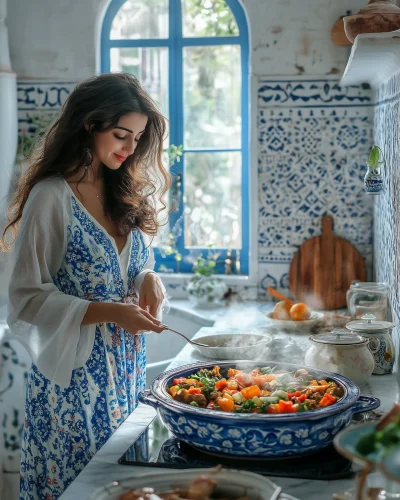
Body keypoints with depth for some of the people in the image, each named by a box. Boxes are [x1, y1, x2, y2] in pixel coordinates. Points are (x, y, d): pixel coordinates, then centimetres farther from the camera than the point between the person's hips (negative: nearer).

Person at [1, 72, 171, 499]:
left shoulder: (127, 193, 8)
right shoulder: (52, 196, -12)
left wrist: (149, 281, -6)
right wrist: (108, 312, -23)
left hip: (127, 368, 6)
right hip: (74, 373, -6)